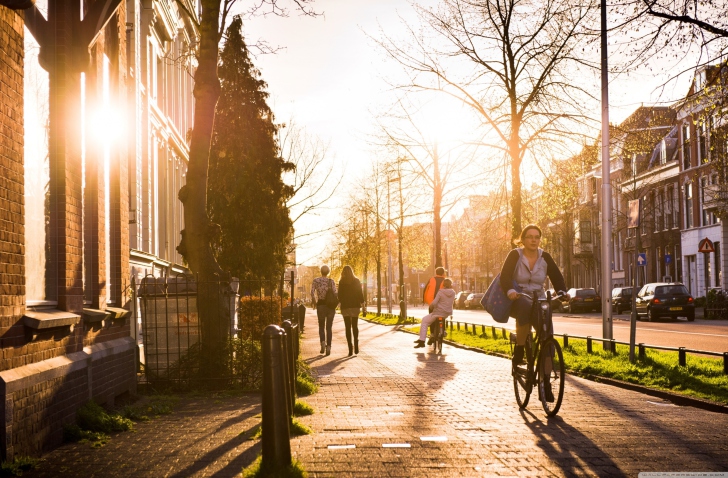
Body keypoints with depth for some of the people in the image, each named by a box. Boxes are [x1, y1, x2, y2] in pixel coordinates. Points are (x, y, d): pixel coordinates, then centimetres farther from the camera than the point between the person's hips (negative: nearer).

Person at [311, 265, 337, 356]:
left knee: (321, 326, 15)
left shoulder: (316, 280, 0)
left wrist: (314, 302, 5)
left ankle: (323, 342, -11)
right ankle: (328, 347, -4)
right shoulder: (331, 281, 0)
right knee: (329, 327, 8)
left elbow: (312, 293, -10)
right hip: (330, 305, 0)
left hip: (320, 304, 0)